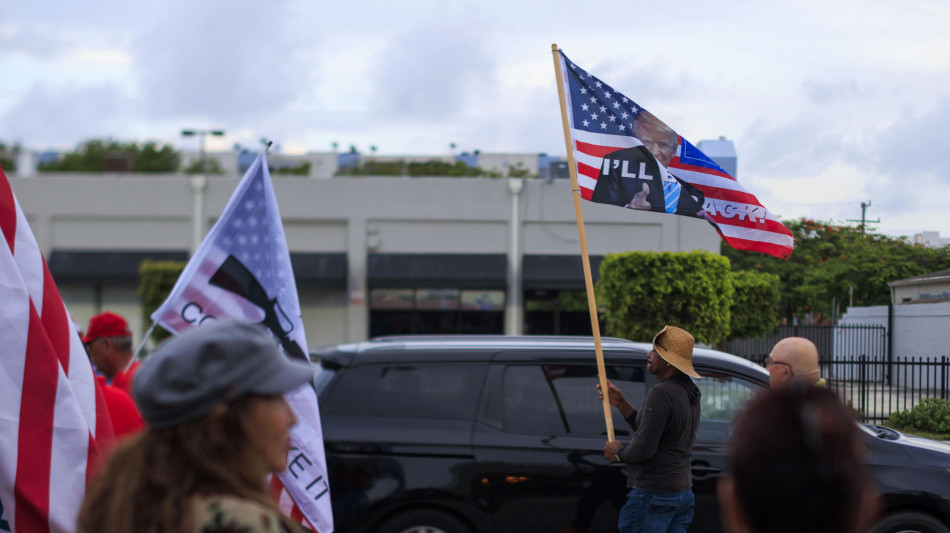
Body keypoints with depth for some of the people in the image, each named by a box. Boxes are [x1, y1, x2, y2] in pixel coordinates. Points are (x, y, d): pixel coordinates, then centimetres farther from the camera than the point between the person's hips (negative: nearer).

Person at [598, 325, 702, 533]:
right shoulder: (689, 391, 12)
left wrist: (618, 452, -4)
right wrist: (620, 403, 15)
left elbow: (643, 449, -24)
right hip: (683, 490, 10)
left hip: (653, 494, -10)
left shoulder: (661, 393, -19)